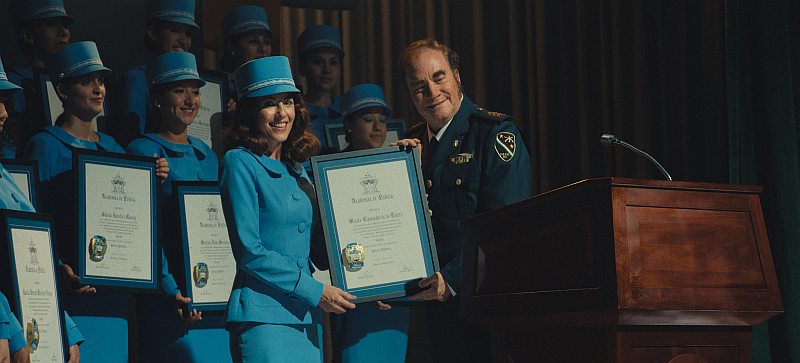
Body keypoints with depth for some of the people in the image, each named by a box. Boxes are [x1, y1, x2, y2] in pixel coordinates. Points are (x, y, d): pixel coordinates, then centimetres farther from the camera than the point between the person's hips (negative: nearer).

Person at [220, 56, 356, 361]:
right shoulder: (240, 162, -4)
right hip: (262, 317, -7)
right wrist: (315, 292, -12)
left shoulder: (297, 170, 17)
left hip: (306, 319, 7)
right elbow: (249, 252, -12)